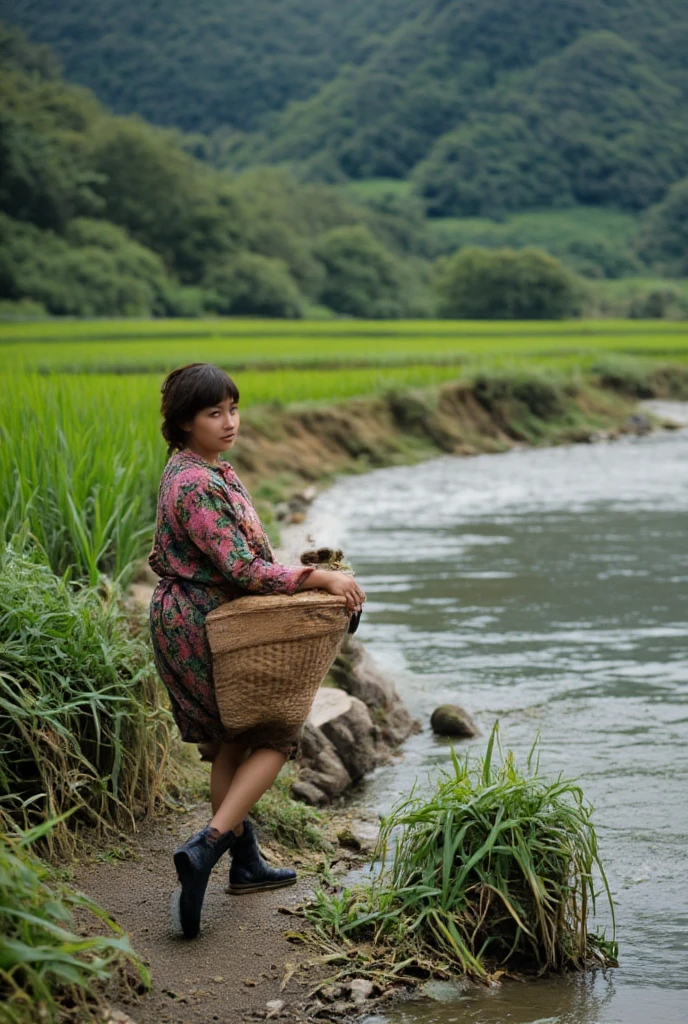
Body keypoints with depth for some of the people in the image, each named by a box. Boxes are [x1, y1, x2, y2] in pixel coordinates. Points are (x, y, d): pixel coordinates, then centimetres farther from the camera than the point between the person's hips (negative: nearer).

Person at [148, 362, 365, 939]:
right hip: (205, 627, -10)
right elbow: (242, 570, -27)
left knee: (234, 741, 18)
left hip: (186, 623, 10)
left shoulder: (201, 469, 9)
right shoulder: (196, 485, -24)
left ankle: (246, 864, 27)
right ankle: (206, 849, -14)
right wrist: (320, 578, -23)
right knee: (276, 737, -2)